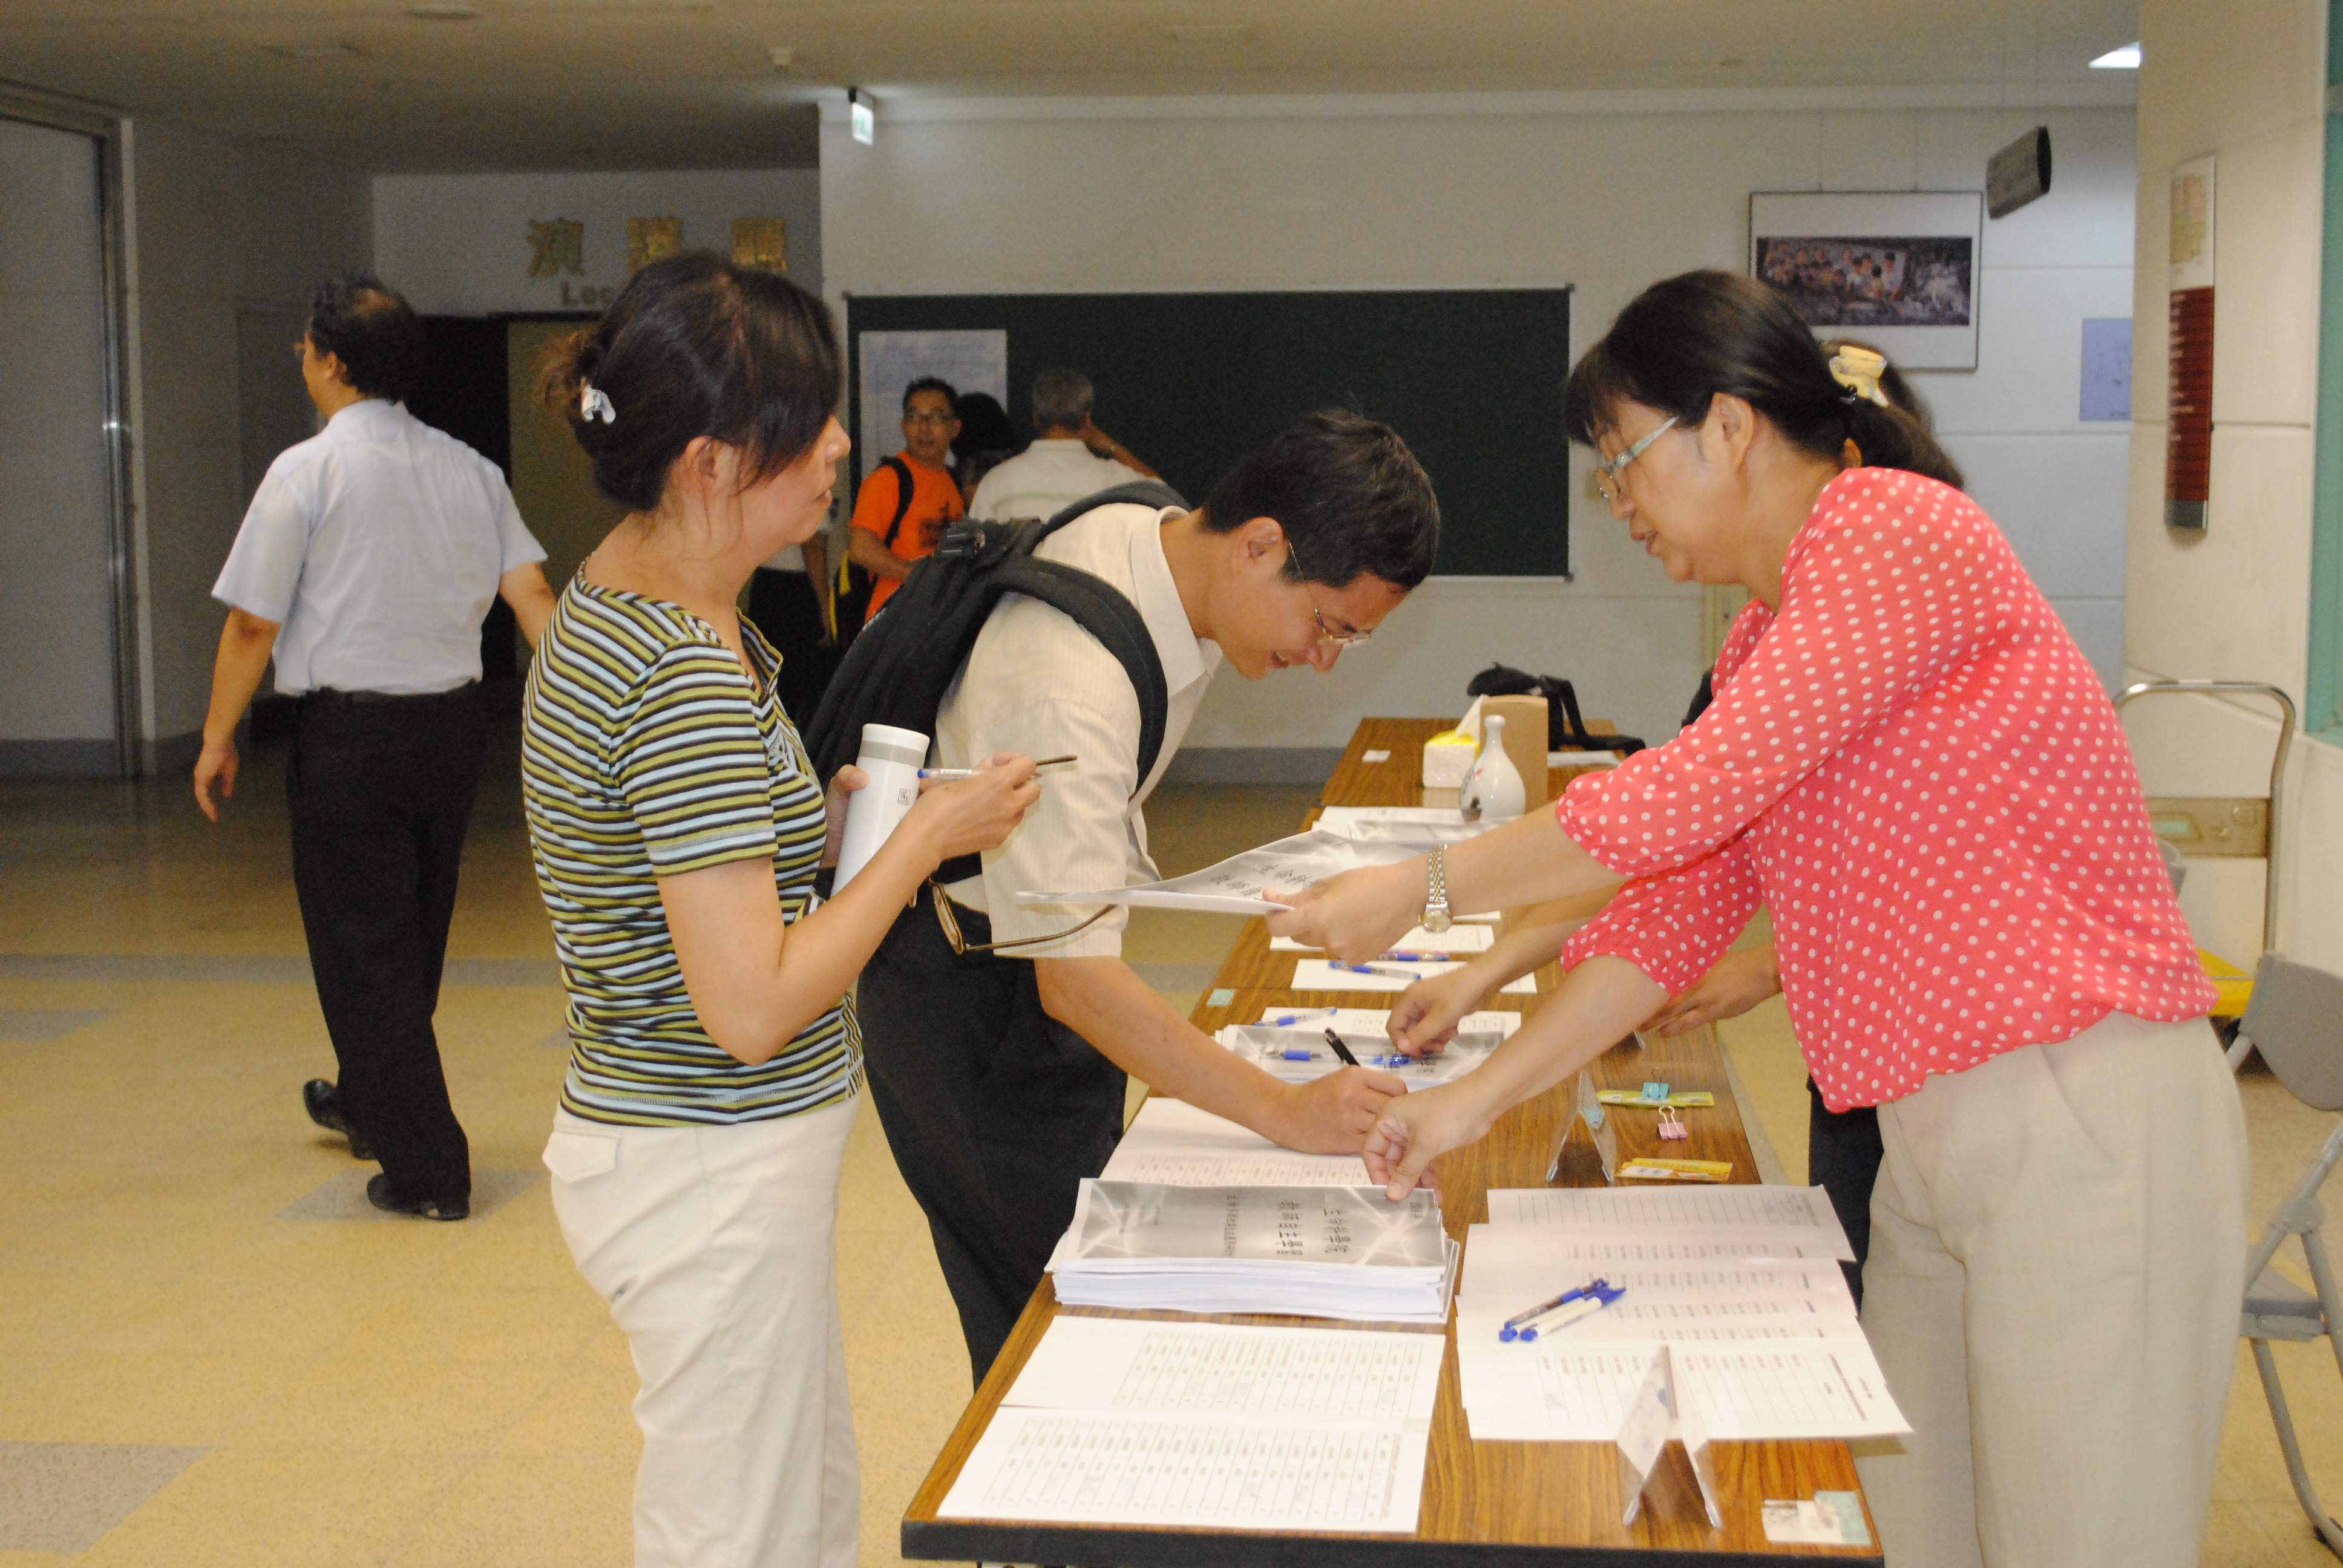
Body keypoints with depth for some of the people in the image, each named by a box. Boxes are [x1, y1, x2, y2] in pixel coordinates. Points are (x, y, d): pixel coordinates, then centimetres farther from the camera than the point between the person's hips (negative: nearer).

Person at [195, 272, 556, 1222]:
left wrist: (219, 738, 2)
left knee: (362, 950, 3)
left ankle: (425, 1170, 4)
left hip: (349, 732, -6)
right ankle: (369, 1105, 42)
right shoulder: (469, 469, 5)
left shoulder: (307, 472, -10)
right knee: (413, 936, 20)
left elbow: (254, 622, -9)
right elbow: (530, 592, -1)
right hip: (455, 718, 6)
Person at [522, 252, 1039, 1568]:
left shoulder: (614, 598, 6)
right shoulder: (689, 675, -25)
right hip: (714, 1166, -10)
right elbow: (754, 1007, -25)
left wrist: (837, 806, 4)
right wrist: (924, 836, -15)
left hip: (691, 1147, 10)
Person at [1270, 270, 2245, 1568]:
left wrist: (1422, 888, -11)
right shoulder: (1766, 635, 17)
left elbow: (1690, 796, -20)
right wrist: (1479, 1098, 8)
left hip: (2082, 1121, -9)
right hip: (1937, 1136, 9)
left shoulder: (1897, 530, -12)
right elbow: (1678, 903, 14)